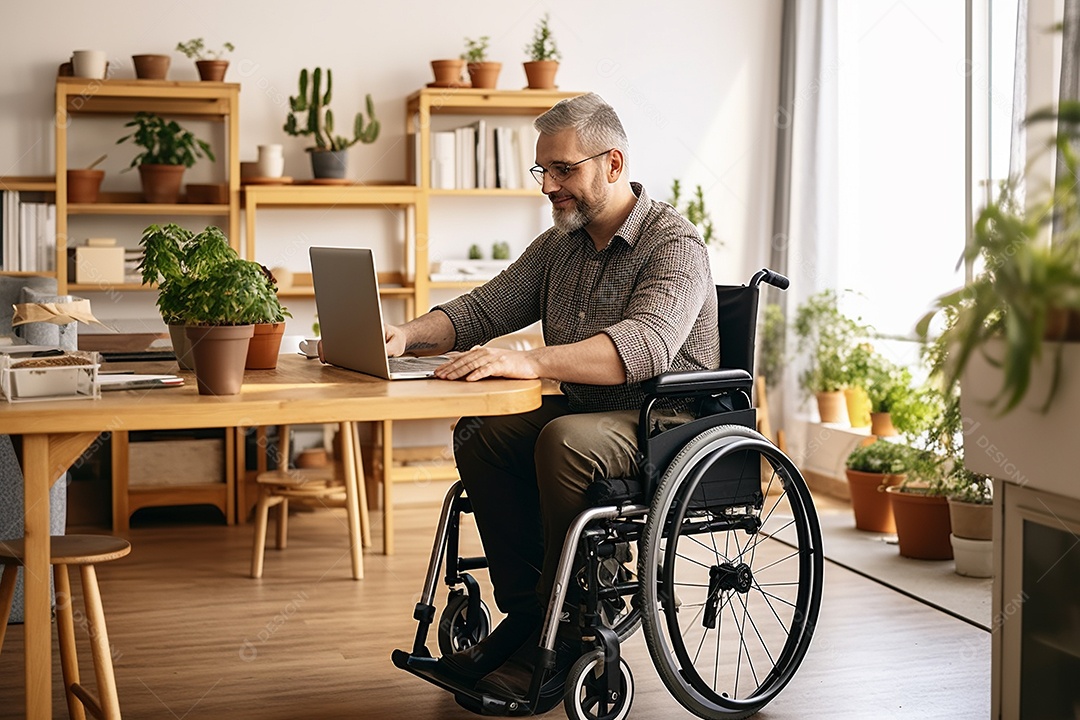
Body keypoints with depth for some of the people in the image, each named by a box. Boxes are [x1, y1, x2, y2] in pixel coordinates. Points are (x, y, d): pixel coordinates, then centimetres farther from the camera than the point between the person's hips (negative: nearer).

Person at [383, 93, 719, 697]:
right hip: (582, 412, 8)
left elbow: (646, 345, -32)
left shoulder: (674, 244, -14)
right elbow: (483, 309, 11)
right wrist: (407, 336, -10)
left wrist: (529, 361, -44)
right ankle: (526, 612, -9)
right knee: (479, 433, -14)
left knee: (565, 440, -33)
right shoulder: (559, 247, 11)